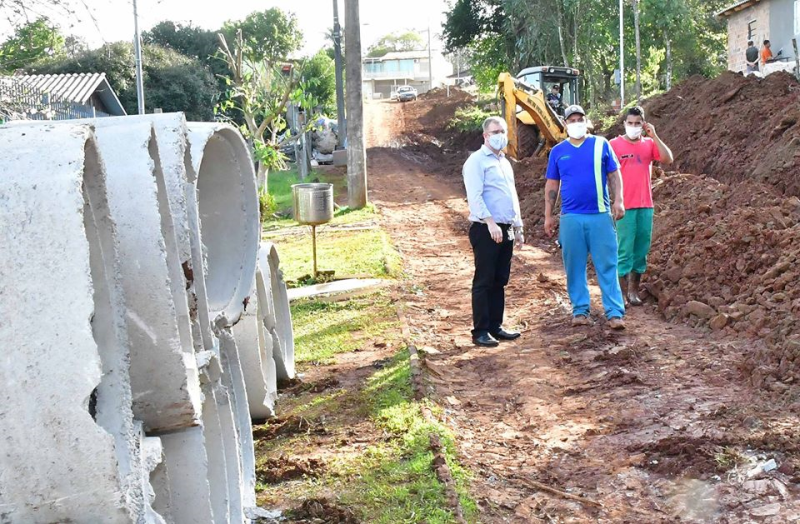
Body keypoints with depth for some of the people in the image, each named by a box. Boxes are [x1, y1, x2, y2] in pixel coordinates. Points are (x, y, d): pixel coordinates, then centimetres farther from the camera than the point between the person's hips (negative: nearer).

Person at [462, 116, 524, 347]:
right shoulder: (477, 161, -7)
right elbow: (475, 197, -17)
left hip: (506, 230, 8)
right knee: (484, 282, -4)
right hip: (485, 230, -8)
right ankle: (480, 331, 0)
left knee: (500, 281, 11)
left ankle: (495, 326, 18)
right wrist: (491, 223, -25)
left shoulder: (505, 162, 19)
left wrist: (518, 228, 22)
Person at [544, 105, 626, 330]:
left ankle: (615, 313, -2)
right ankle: (580, 310, 15)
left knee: (607, 264, -3)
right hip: (571, 217, 2)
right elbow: (551, 185, 11)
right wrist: (548, 216, 8)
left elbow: (614, 175, 7)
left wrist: (618, 201, -5)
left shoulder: (601, 144, 5)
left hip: (600, 215, -1)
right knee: (575, 266, 5)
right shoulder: (558, 151, 8)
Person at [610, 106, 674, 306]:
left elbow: (668, 160, -6)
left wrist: (654, 136, -11)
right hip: (625, 207, -4)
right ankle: (622, 293, 4)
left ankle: (634, 291, 18)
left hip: (645, 206, 4)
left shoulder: (649, 143, 8)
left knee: (641, 251, 8)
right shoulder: (614, 145, -2)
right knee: (625, 251, -3)